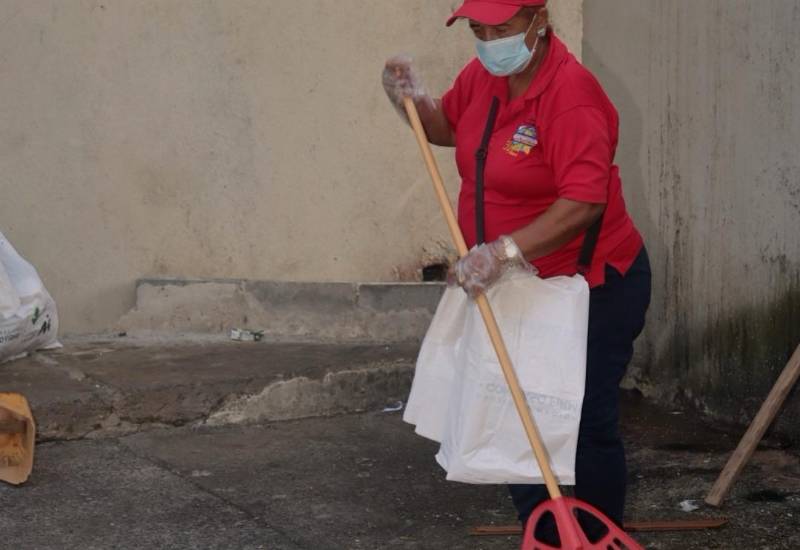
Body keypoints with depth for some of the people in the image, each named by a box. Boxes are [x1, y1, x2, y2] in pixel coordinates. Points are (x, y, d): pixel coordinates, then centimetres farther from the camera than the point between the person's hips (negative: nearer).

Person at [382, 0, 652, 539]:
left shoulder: (571, 93, -24)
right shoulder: (484, 74, 0)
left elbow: (583, 203, -32)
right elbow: (448, 127, 20)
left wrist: (504, 252, -38)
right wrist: (414, 100, -2)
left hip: (589, 290, -8)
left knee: (585, 429, -4)